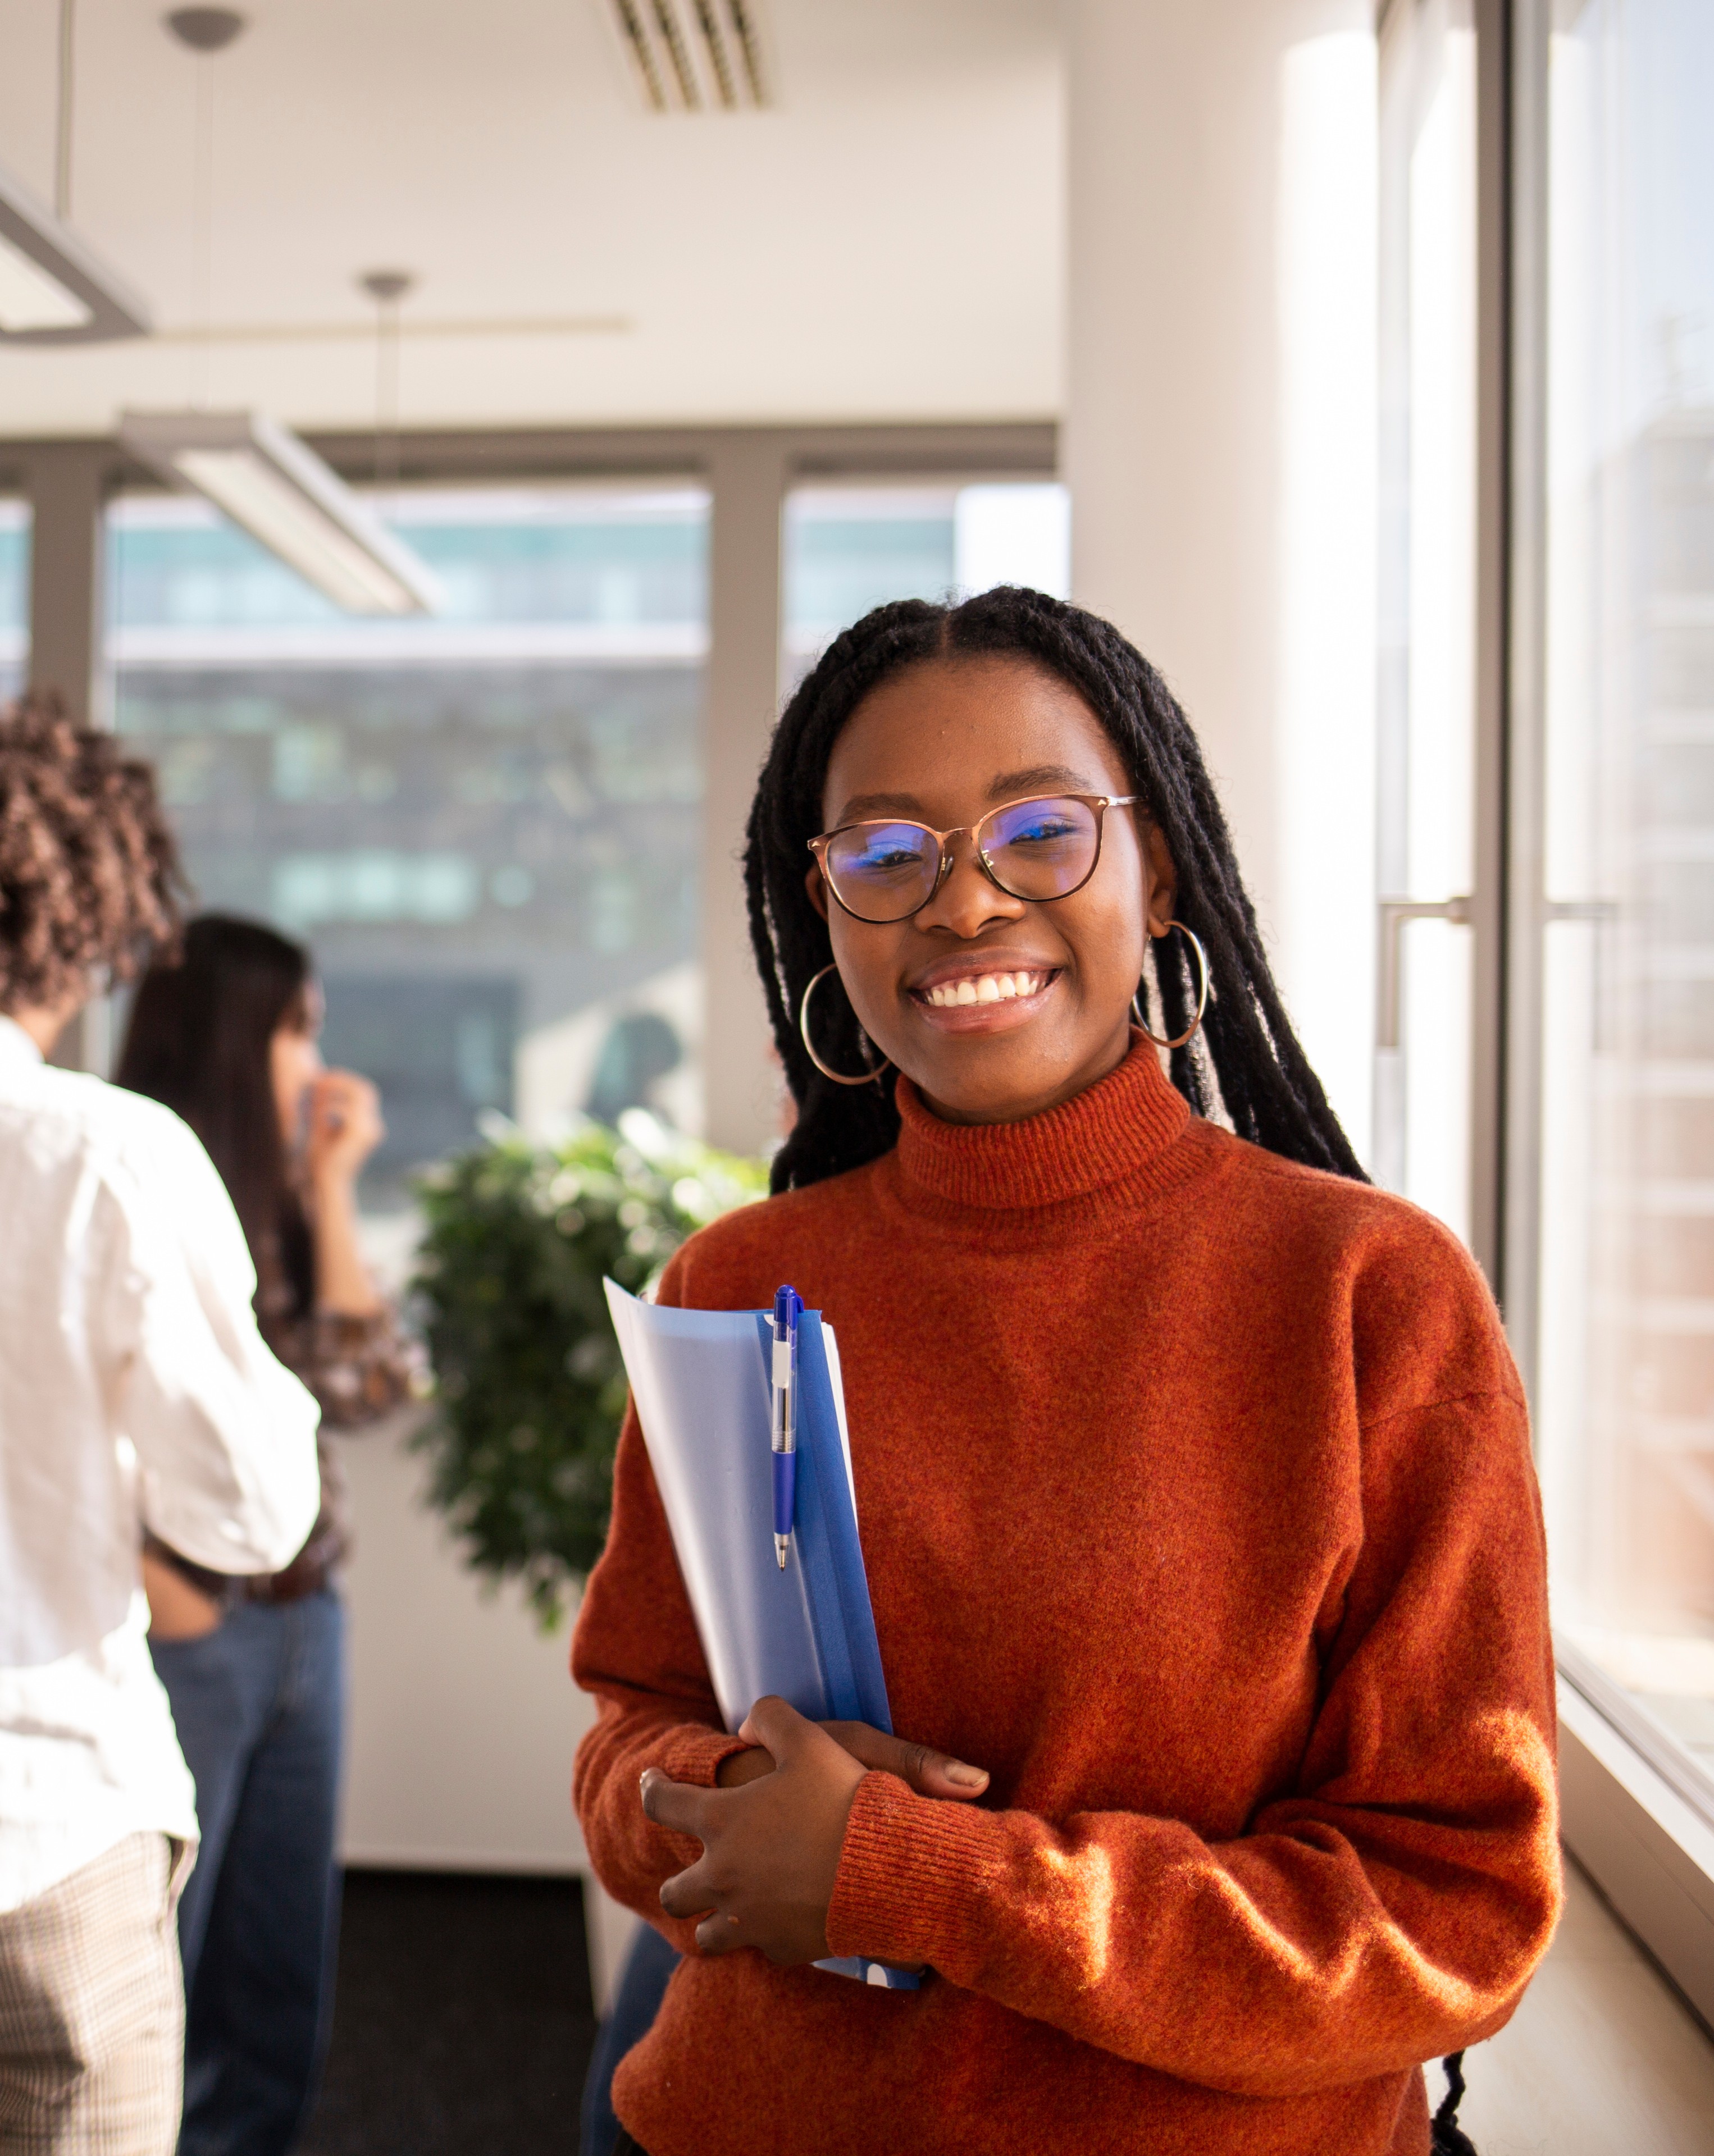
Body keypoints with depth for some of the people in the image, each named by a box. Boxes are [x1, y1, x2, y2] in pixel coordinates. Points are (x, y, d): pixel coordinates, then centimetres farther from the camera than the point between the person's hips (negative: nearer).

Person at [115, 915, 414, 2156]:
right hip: (191, 1638, -7)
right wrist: (163, 1600, -17)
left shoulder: (271, 1210, 12)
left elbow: (369, 1382, 3)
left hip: (303, 1627, 8)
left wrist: (331, 1188, 3)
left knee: (282, 1983, 15)